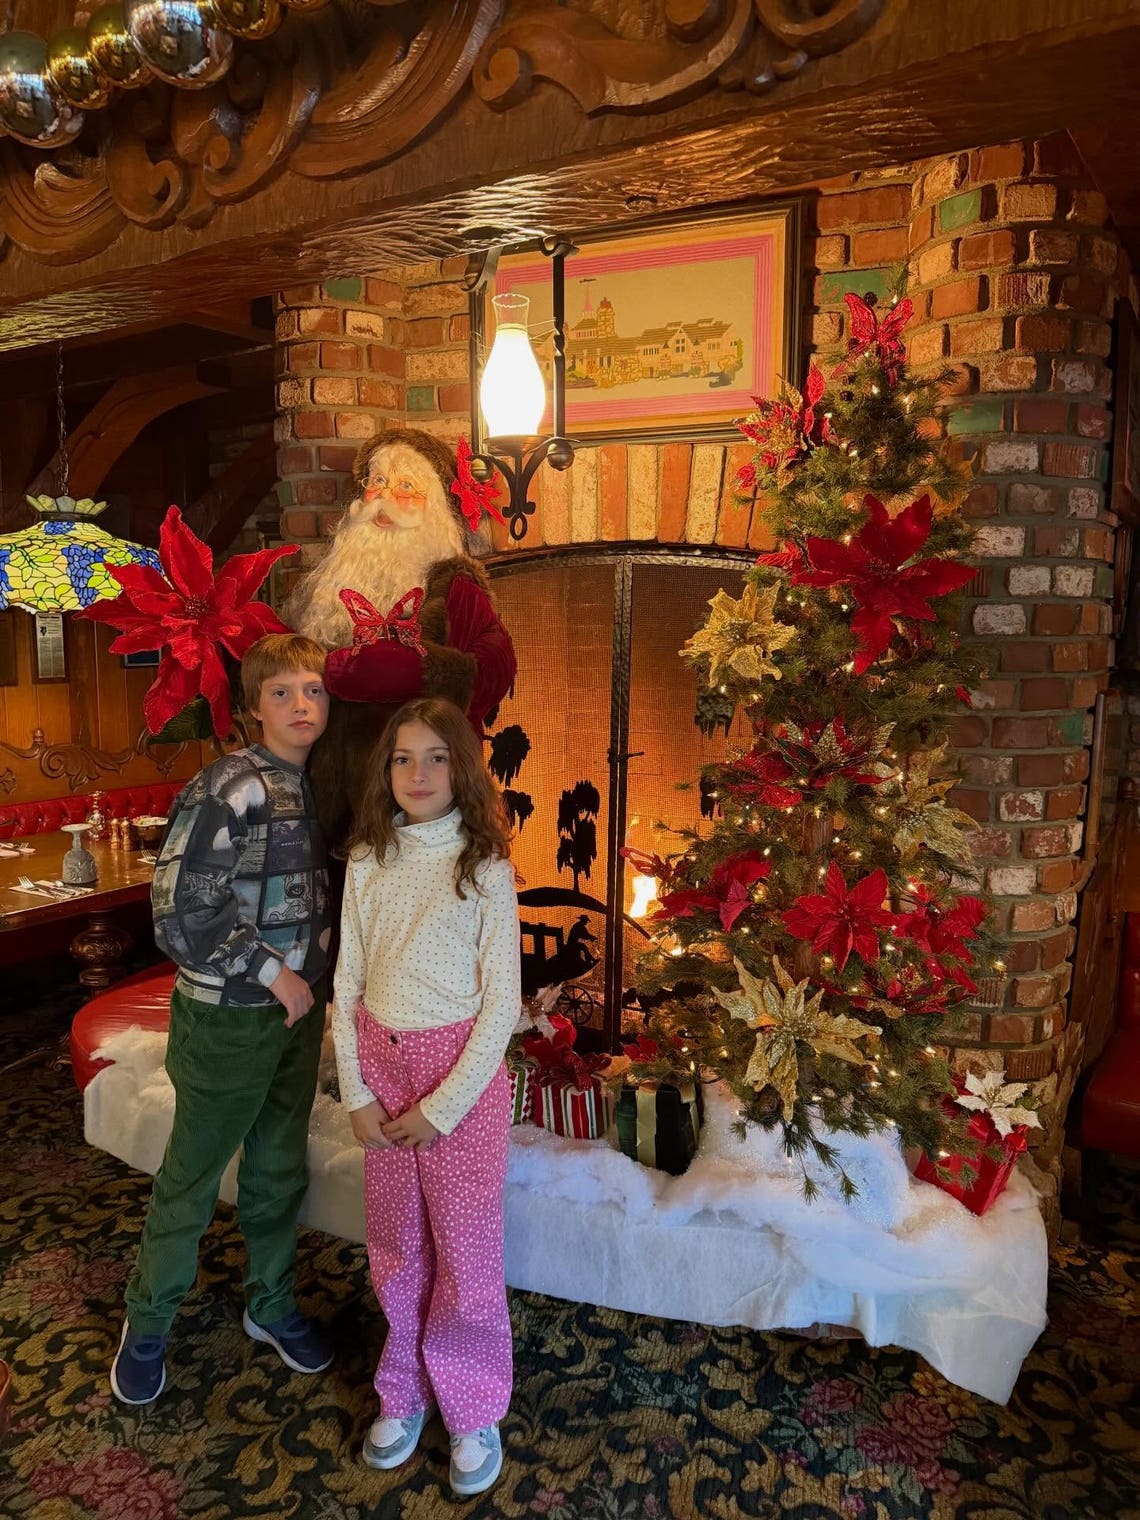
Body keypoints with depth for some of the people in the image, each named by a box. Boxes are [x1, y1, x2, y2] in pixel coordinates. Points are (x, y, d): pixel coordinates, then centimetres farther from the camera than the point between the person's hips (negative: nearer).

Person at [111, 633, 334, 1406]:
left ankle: (273, 1305, 41)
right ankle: (147, 1324, 35)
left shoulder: (322, 785, 1)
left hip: (300, 1008, 6)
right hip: (229, 1016, -6)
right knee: (191, 1179, 12)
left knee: (280, 1170, 20)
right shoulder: (226, 790, -20)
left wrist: (316, 971, 2)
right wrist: (271, 972, -15)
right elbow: (180, 912, -20)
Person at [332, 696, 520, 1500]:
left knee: (466, 1246, 6)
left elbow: (502, 1002, -10)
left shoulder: (485, 868, -10)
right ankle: (405, 1393, 36)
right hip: (381, 1061, 3)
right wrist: (357, 1094, -2)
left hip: (464, 1069, -3)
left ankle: (472, 1411, 28)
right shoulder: (367, 863, 0)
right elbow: (347, 985, 4)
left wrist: (441, 1106, -11)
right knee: (395, 1243, 15)